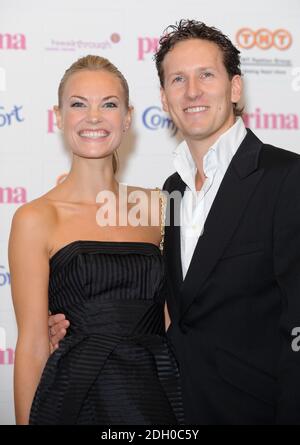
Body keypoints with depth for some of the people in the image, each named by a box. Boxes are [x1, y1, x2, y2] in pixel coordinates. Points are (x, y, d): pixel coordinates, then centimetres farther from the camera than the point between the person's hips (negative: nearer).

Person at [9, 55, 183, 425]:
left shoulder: (154, 206, 6)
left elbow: (171, 318, 12)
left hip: (160, 396, 4)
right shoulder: (36, 218, -6)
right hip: (76, 399, -4)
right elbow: (33, 347, -7)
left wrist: (187, 402, 6)